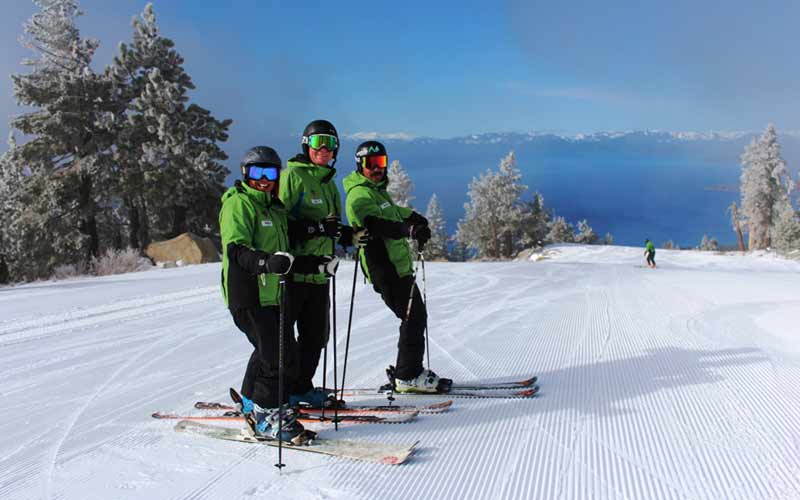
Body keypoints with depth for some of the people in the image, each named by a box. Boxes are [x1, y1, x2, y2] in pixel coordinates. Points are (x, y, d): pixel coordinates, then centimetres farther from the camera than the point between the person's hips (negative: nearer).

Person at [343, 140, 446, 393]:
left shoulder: (378, 190, 20)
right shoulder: (359, 194, -12)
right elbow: (375, 223, -30)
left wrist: (413, 216, 36)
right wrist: (409, 230, -37)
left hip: (400, 266, 10)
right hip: (387, 270, -10)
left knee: (416, 317, 13)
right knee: (414, 319, -8)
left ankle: (408, 372, 21)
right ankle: (407, 377, 0)